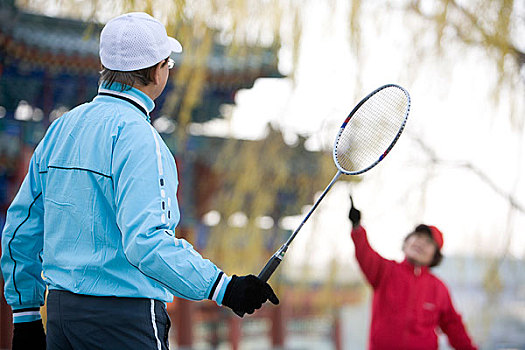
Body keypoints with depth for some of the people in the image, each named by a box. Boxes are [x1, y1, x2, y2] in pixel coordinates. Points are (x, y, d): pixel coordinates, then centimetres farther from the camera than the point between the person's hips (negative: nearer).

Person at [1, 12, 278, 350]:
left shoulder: (62, 126, 11)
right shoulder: (135, 135, -15)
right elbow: (145, 240, -25)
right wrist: (222, 288, -24)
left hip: (60, 310, 8)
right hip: (125, 317, -8)